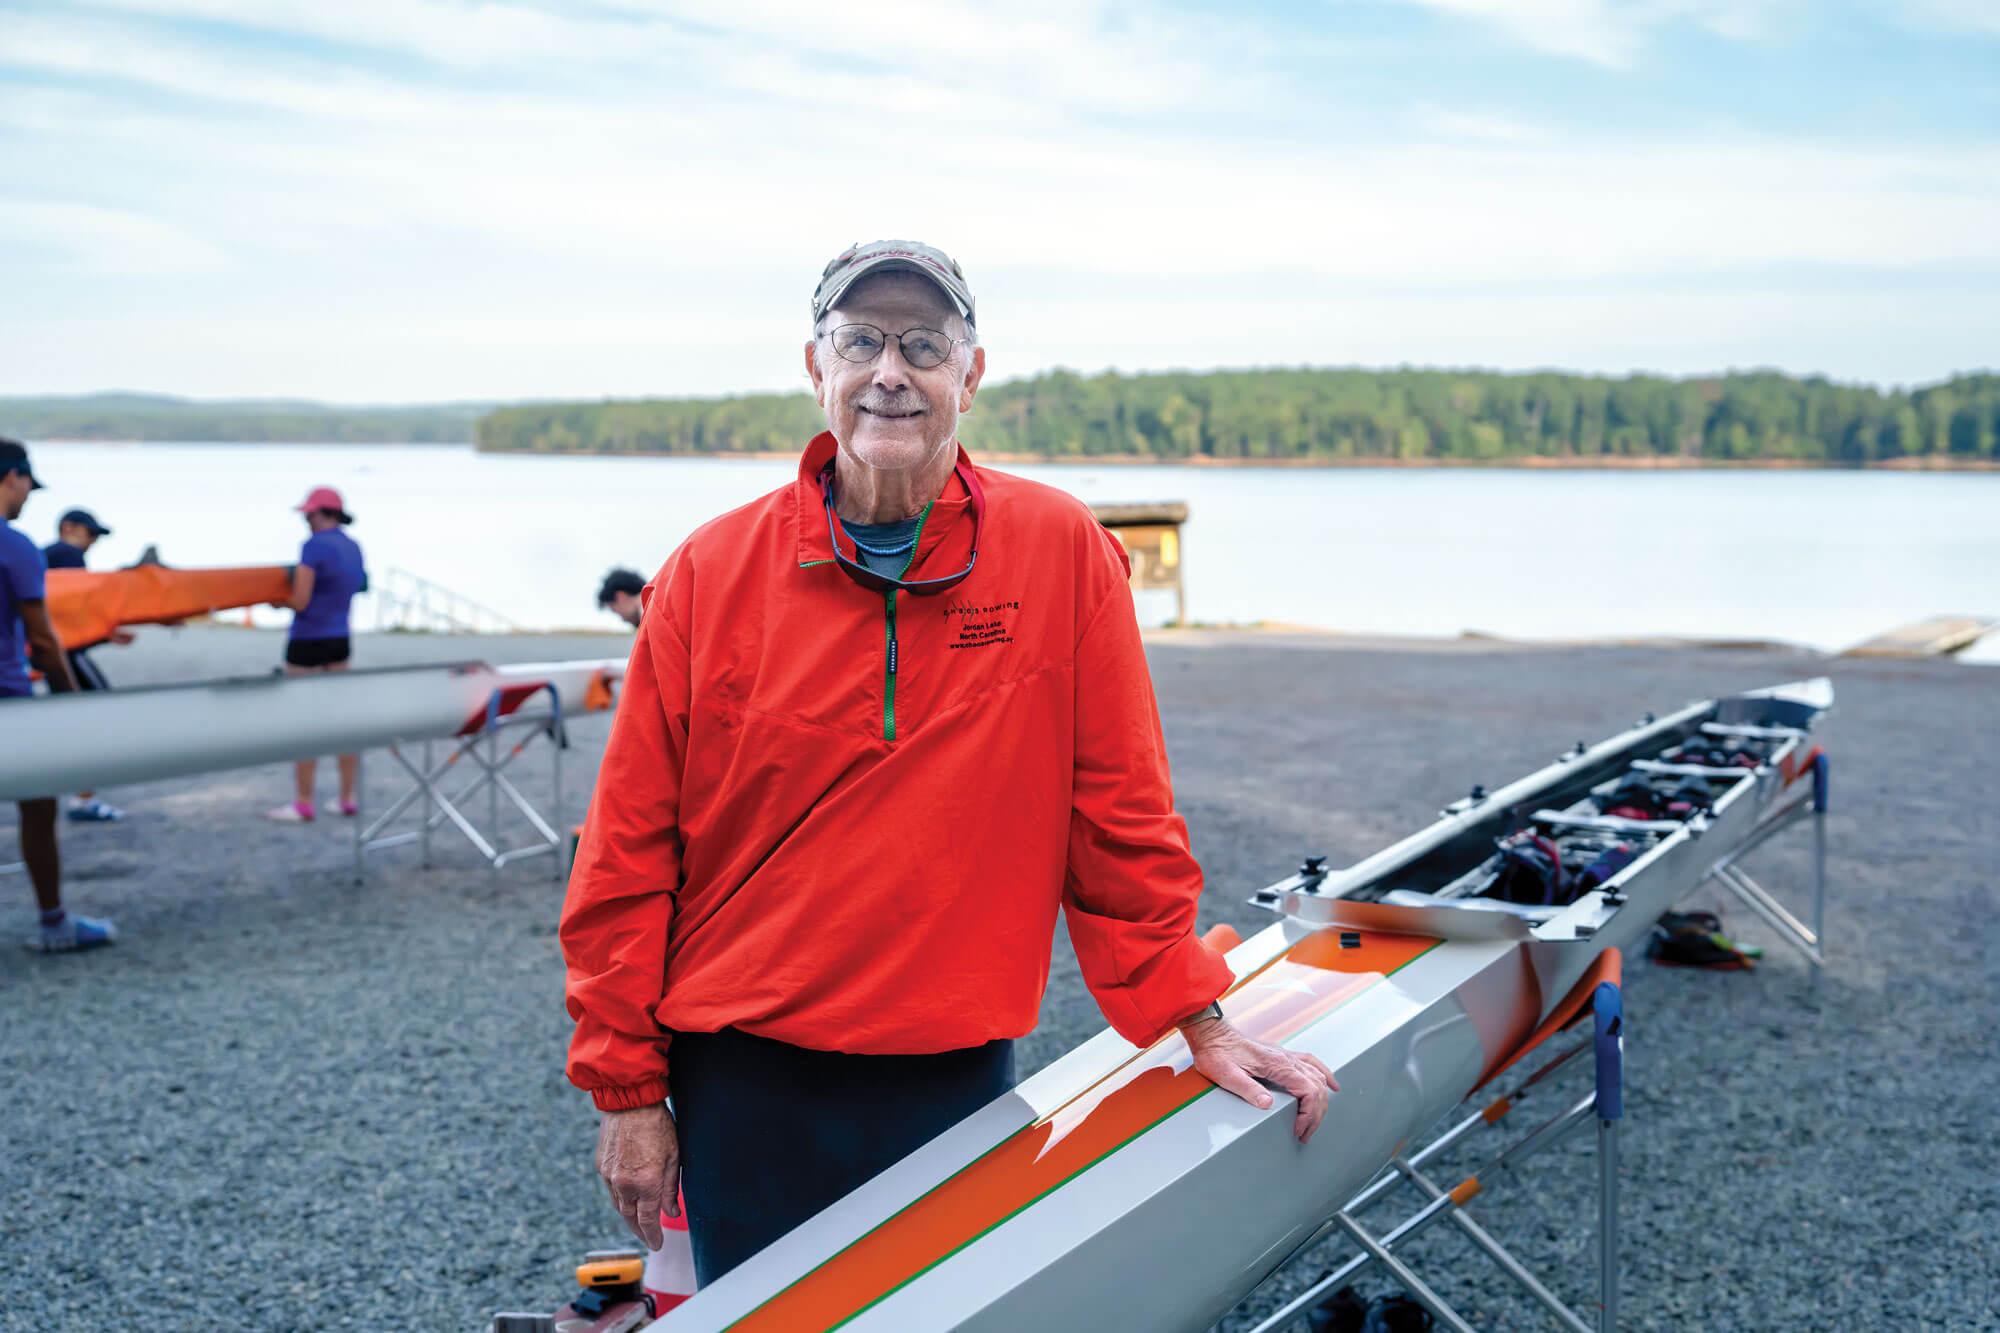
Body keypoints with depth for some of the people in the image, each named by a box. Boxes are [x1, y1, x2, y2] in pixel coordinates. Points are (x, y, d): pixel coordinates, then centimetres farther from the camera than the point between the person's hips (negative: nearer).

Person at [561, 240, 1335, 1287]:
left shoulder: (1060, 550, -5)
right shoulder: (710, 572, -3)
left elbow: (1119, 818, 1)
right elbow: (629, 849, 0)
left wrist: (1198, 1026, 2)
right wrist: (625, 1088, 1)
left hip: (958, 1079, 0)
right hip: (740, 1088, 0)